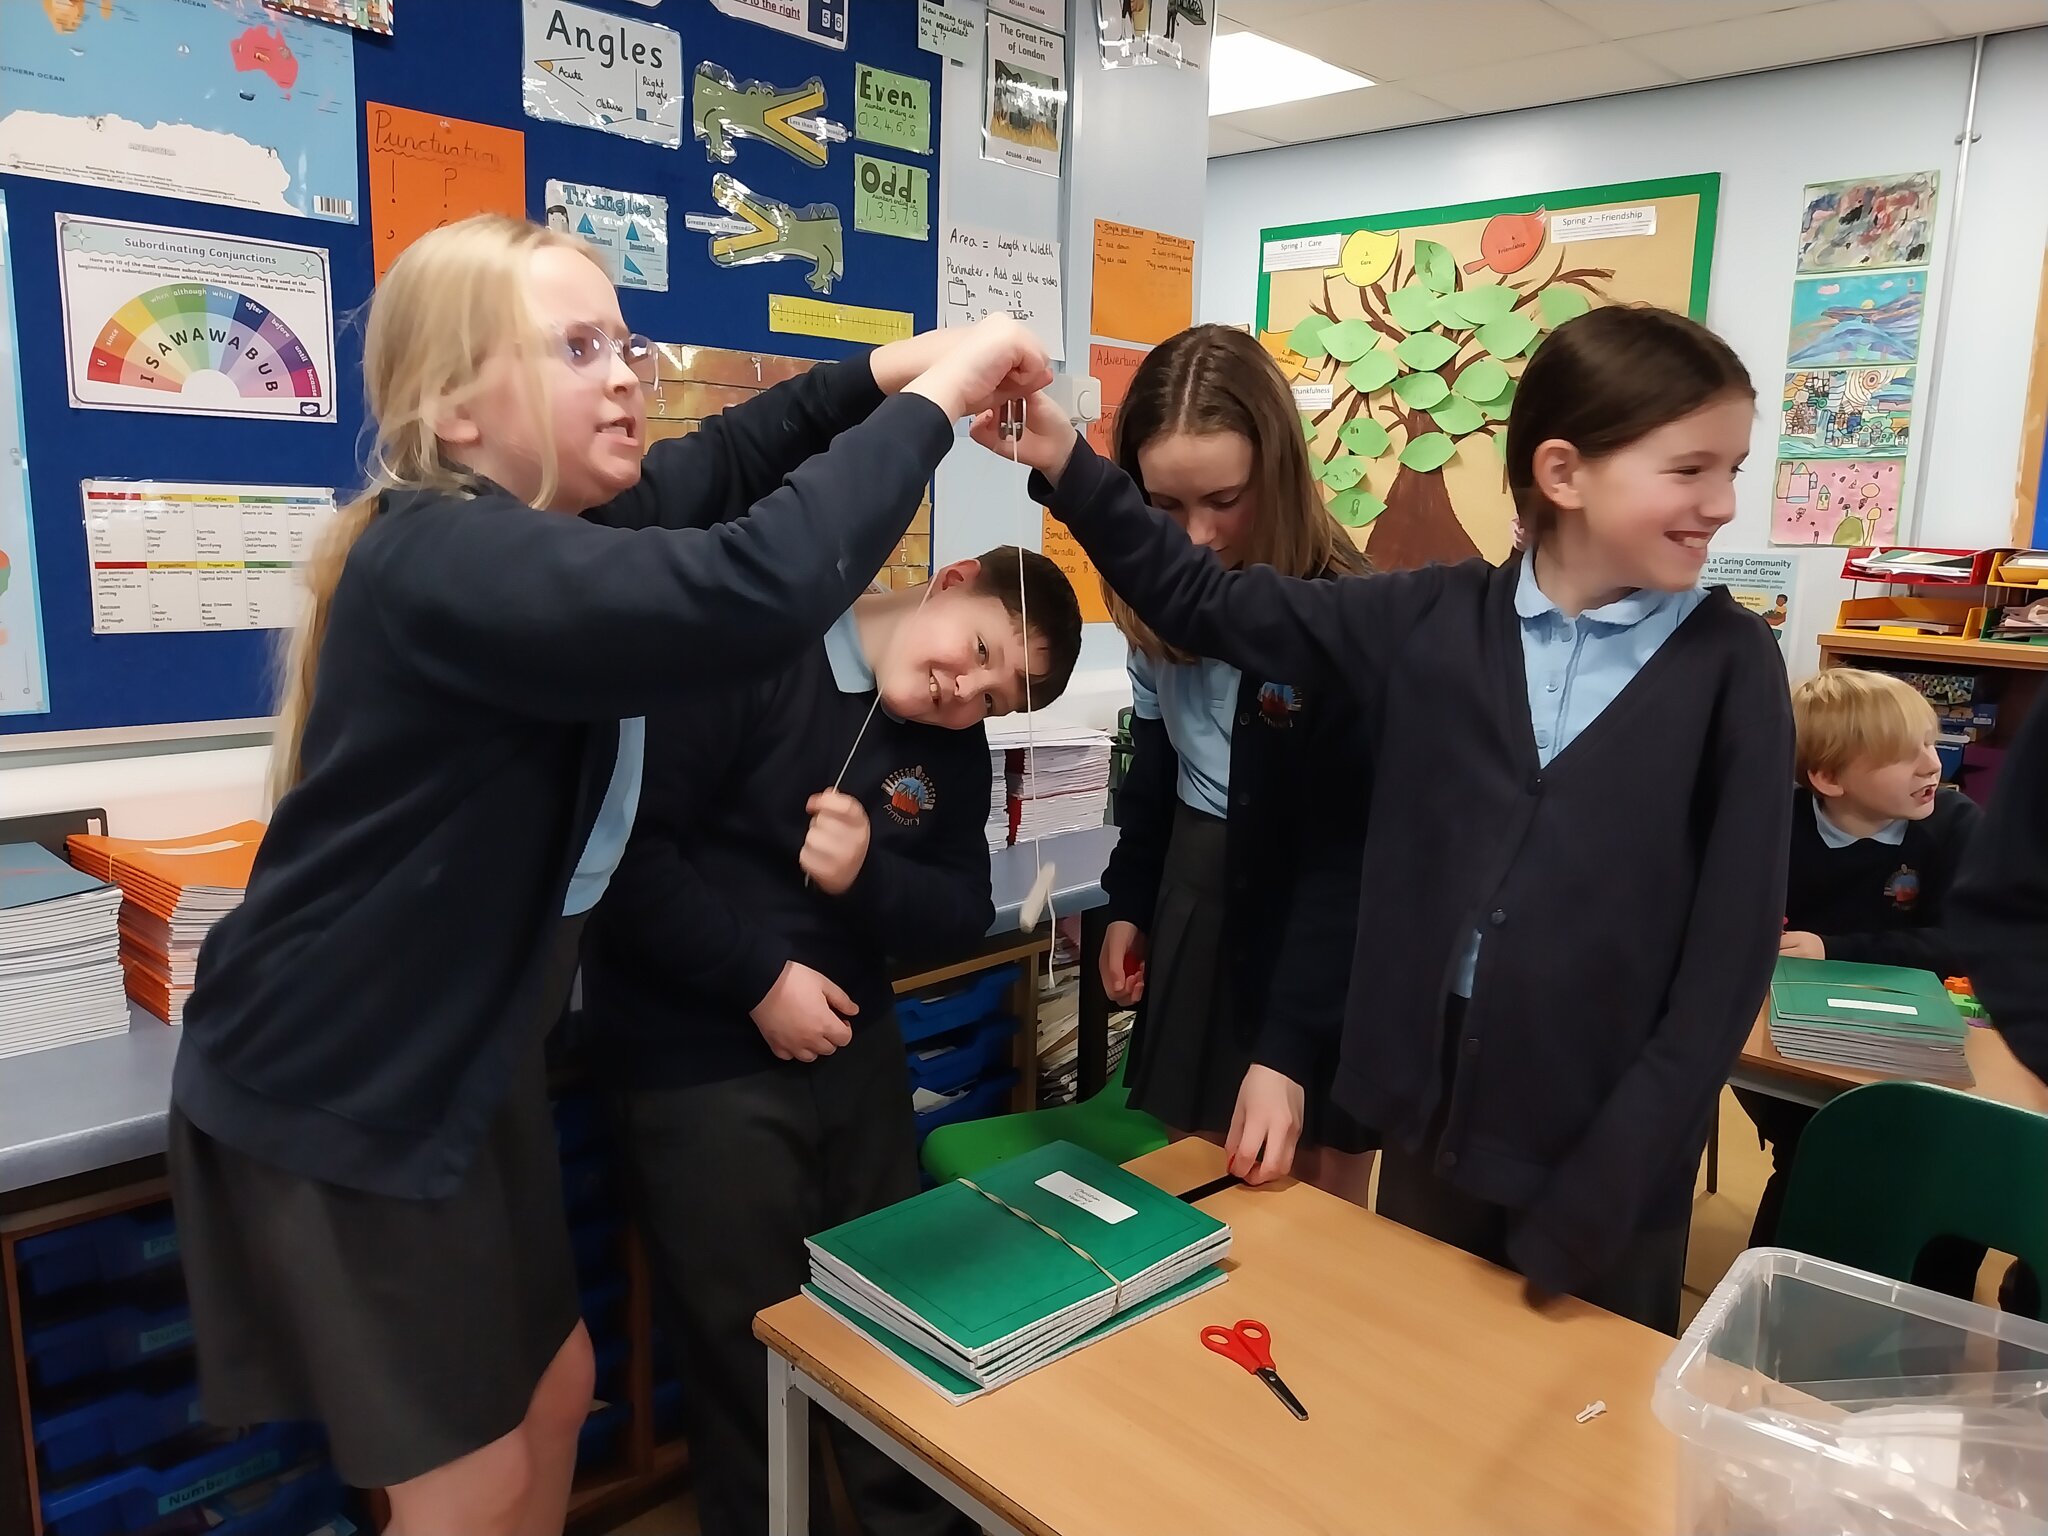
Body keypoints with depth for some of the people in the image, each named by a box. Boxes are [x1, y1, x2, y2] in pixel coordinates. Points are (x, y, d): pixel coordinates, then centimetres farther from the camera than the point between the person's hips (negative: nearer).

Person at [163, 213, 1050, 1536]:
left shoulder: (534, 525, 2)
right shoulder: (451, 562, -29)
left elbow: (718, 466, 14)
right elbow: (749, 598, -44)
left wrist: (886, 370, -2)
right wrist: (934, 399, -31)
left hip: (461, 1057, 9)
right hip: (335, 1093, -9)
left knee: (553, 1390, 21)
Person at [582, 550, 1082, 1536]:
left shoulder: (955, 750, 3)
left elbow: (963, 912, 4)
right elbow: (625, 839, -22)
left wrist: (866, 876, -17)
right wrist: (758, 981, -20)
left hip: (857, 1046, 7)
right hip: (701, 1064, -6)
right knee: (753, 1347, 6)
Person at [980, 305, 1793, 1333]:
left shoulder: (1731, 663, -8)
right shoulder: (1433, 619, -3)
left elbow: (1731, 948, -9)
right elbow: (1206, 606, 3)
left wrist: (1602, 1190, -13)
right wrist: (1066, 467, -8)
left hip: (1607, 1143, -2)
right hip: (1430, 1111, 2)